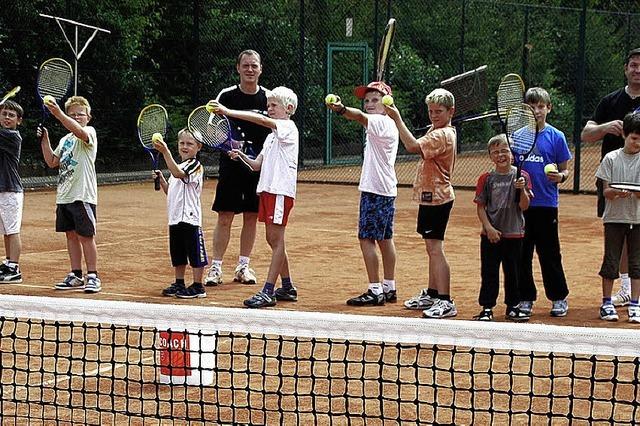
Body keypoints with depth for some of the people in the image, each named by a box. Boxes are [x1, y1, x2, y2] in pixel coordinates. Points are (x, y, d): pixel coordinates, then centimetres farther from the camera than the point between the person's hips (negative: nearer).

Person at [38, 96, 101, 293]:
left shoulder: (90, 132, -5)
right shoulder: (65, 139, 18)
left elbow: (79, 131, -29)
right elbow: (52, 162, 15)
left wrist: (58, 113, -39)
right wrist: (45, 140, 4)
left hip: (83, 195, -7)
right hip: (64, 195, 7)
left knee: (86, 236, -4)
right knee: (71, 234, 11)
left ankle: (93, 276, 2)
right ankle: (76, 276, 18)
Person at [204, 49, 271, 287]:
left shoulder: (268, 98, 4)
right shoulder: (226, 96, -2)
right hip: (232, 164, -2)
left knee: (251, 217, 8)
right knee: (224, 217, -3)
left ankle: (243, 266, 18)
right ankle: (215, 267, 2)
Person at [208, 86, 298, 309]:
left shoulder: (288, 128, -7)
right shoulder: (272, 136, 21)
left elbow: (261, 120, -23)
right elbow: (257, 164, 17)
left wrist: (228, 112, -27)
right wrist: (241, 155, -3)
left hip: (281, 190, -9)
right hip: (267, 189, 9)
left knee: (276, 239, -9)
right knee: (273, 240, 12)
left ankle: (268, 292, -11)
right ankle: (287, 288, 23)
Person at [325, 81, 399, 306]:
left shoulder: (383, 122, -15)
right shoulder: (385, 124, 17)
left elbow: (361, 117, -35)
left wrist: (342, 109, -52)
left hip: (376, 189, -11)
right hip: (386, 190, 11)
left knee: (366, 237, -10)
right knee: (384, 238, 14)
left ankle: (375, 291, -12)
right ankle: (389, 288, 21)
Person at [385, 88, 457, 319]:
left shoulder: (443, 135, -19)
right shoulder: (435, 131, 13)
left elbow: (413, 146, -31)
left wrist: (397, 118, -29)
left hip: (437, 197, -11)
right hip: (430, 196, 11)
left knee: (435, 248, -13)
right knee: (432, 248, 19)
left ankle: (445, 302, -15)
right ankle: (432, 294, 31)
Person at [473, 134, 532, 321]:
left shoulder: (521, 176, -1)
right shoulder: (486, 178, 0)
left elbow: (524, 206, -5)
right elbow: (480, 206, 0)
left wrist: (522, 189, -22)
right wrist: (489, 228, -10)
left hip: (514, 234, 0)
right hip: (491, 235, 0)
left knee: (513, 272, 10)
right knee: (489, 272, 2)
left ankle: (513, 307, 21)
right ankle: (487, 308, 8)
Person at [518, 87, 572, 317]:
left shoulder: (556, 137, 0)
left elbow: (565, 170, 3)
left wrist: (560, 176, -17)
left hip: (546, 204, -3)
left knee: (549, 254, 1)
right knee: (522, 253, 6)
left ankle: (559, 298, 13)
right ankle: (526, 298, 16)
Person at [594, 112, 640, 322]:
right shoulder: (611, 158, 1)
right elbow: (605, 191, -1)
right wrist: (616, 193, -23)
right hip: (615, 218, -1)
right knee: (611, 261, 3)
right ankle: (606, 303, 12)